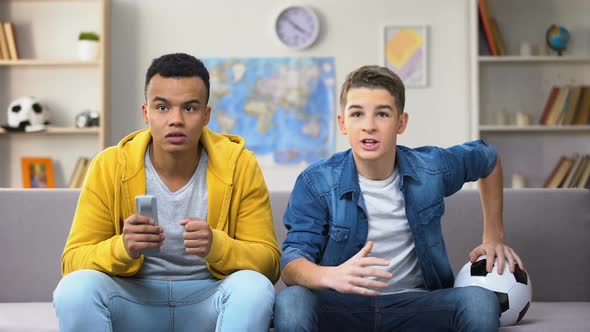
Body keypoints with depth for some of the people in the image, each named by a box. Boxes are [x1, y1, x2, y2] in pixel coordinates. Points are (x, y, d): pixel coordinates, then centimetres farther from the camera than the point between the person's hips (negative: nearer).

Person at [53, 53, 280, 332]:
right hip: (134, 298, 0)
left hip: (208, 299, 0)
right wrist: (123, 247, -30)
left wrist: (216, 245, -29)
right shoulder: (109, 166, -8)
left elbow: (268, 261, -7)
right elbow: (73, 261, -8)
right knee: (75, 287, -28)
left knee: (254, 287, -31)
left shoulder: (239, 165, -8)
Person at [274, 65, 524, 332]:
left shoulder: (431, 169, -1)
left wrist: (494, 237, 20)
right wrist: (330, 276, -41)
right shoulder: (315, 183, -9)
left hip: (413, 301, 2)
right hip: (340, 306, -2)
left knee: (480, 300, -29)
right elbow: (291, 263, -17)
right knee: (290, 301, -35)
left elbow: (488, 158, 21)